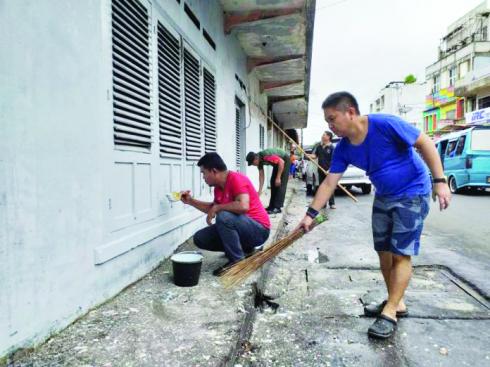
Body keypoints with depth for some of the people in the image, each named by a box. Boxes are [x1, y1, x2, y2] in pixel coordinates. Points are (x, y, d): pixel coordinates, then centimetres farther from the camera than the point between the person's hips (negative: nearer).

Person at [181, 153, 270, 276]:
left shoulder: (236, 179, -20)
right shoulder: (218, 187, 6)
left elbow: (243, 206, -36)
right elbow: (214, 208, 22)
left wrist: (217, 208, -23)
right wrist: (191, 201, 14)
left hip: (258, 230, -9)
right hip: (241, 228, 9)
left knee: (223, 217, -35)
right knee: (200, 238, 3)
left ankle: (237, 260, -15)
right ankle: (244, 248, 10)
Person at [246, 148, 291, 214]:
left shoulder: (266, 156, -34)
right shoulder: (259, 161, -8)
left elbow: (281, 162, -31)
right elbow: (261, 175, -1)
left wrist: (278, 177, -26)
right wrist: (260, 191, -4)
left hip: (285, 160, -9)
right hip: (278, 162, 9)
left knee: (280, 184, -11)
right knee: (273, 182, 6)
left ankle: (277, 207, -10)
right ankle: (272, 206, 10)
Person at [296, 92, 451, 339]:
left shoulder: (385, 124, -25)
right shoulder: (343, 149, -7)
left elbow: (425, 143, -17)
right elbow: (329, 183, -5)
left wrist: (439, 181, -21)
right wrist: (310, 214, -10)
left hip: (411, 194, -6)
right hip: (383, 197, 7)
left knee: (401, 254, -5)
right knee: (384, 252, 10)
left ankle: (390, 312, 4)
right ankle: (396, 302, 26)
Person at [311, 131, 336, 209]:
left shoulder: (331, 147, -9)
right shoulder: (319, 146, 8)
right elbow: (315, 155, 13)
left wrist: (330, 170, -19)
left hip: (328, 171, -6)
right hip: (321, 170, 6)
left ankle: (332, 203, 5)